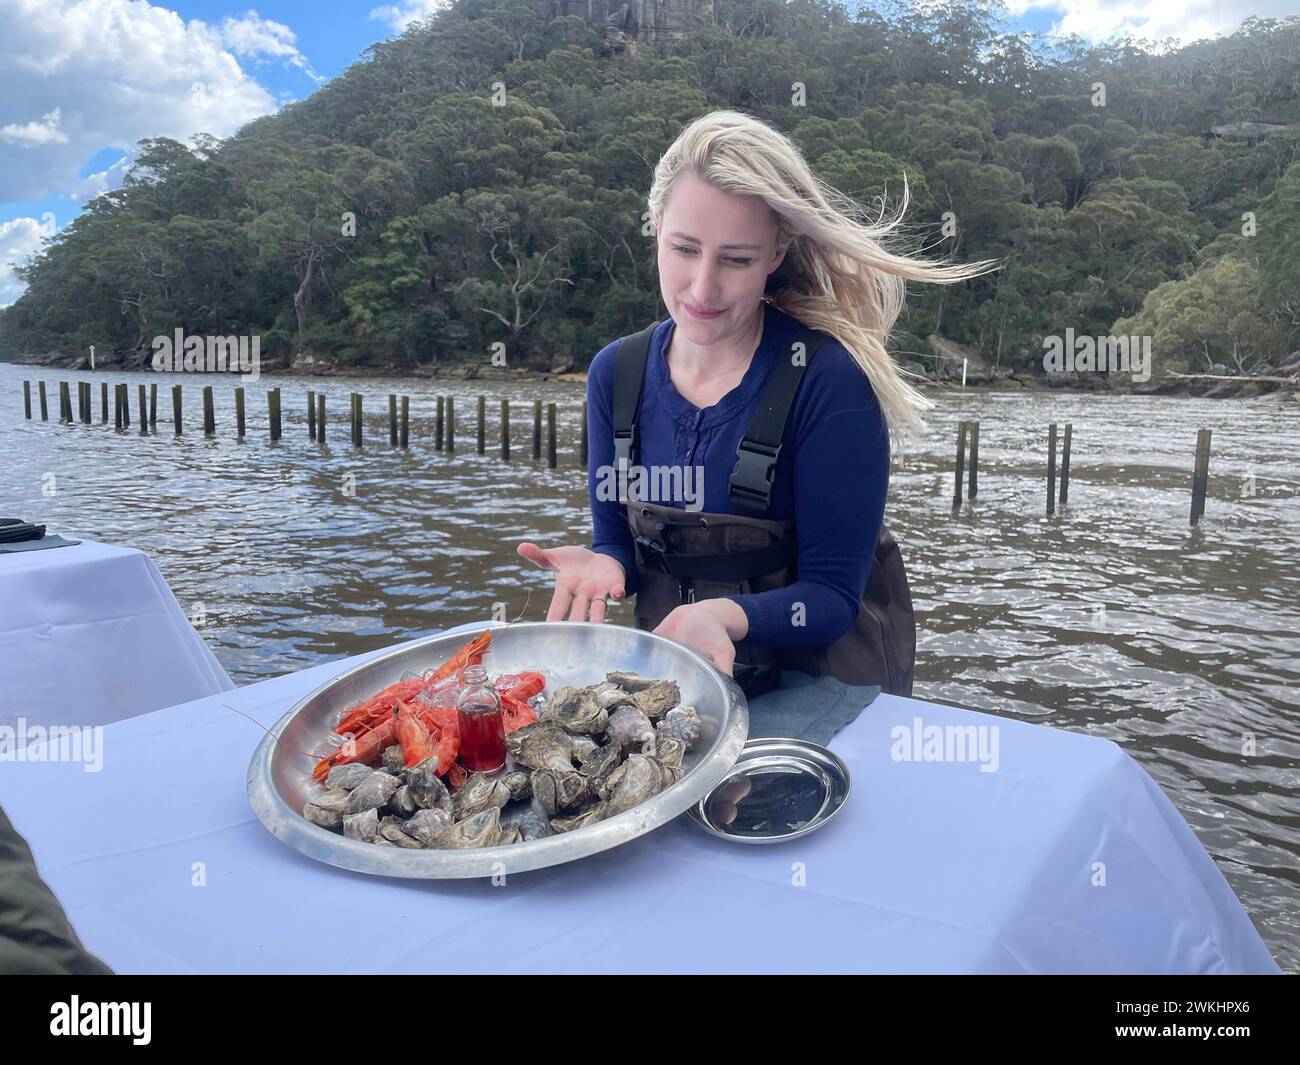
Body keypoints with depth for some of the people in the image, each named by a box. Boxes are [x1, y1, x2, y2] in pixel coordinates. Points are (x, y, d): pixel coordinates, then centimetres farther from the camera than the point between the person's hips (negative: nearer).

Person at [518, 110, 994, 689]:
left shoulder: (829, 380, -19)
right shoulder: (616, 373, -4)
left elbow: (831, 594, -15)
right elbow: (617, 536, 3)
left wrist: (726, 617, -33)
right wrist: (604, 565, -19)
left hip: (815, 673, -2)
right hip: (671, 665, 3)